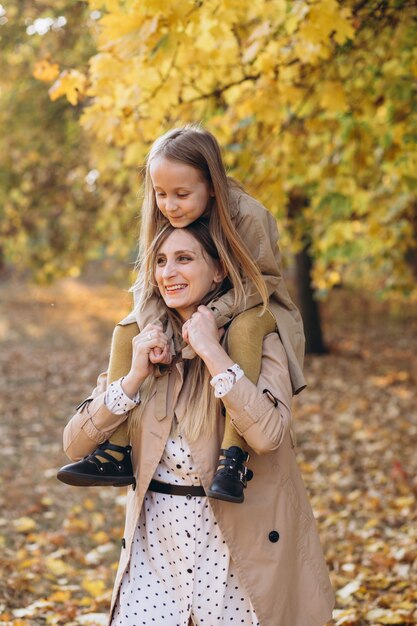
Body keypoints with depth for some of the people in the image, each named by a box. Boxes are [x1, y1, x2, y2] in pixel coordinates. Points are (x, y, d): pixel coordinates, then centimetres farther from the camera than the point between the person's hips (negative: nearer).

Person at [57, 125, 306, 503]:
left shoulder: (248, 216, -26)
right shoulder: (163, 218, -10)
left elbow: (261, 280, -23)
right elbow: (150, 283, -10)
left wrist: (212, 316, -38)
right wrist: (152, 329, -31)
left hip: (253, 307, -6)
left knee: (243, 329, -39)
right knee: (128, 331, -11)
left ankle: (234, 457, -40)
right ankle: (118, 451, -12)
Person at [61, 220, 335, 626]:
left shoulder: (256, 342, -6)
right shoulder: (139, 342, 6)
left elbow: (268, 435, -25)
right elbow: (75, 446, -1)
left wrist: (212, 352, -20)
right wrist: (135, 376, -12)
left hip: (237, 542, -3)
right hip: (156, 539, 3)